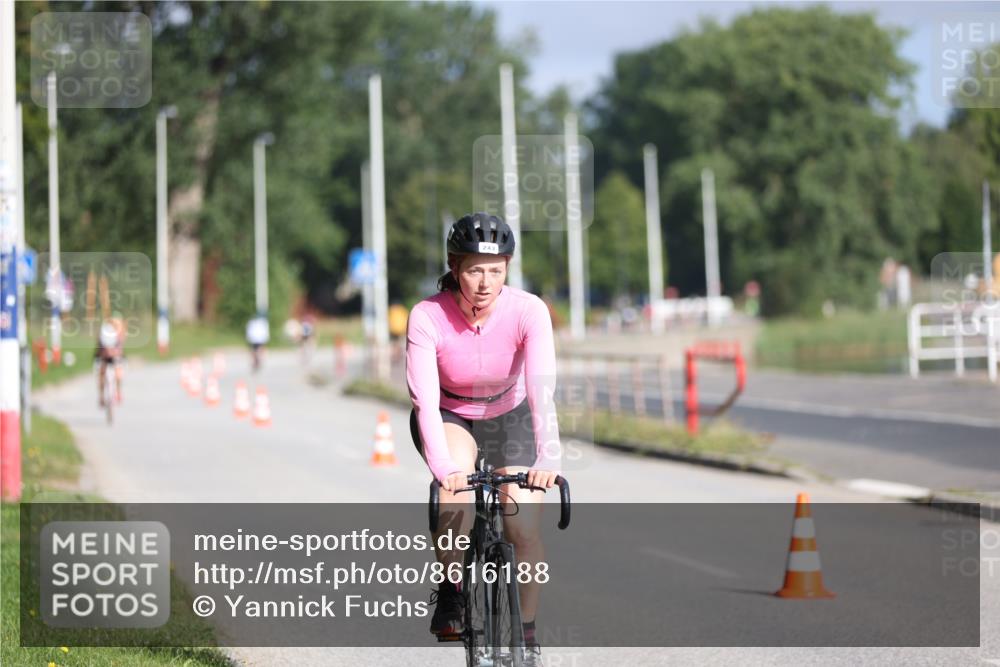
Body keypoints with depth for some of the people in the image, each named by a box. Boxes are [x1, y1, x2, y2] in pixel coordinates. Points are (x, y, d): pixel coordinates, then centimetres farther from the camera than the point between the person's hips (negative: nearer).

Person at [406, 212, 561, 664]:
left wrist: (548, 458, -51)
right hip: (449, 418, -1)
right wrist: (444, 468, -49)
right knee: (458, 501, -32)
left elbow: (542, 389, -36)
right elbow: (425, 401, -35)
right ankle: (450, 589, -6)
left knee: (524, 528, -13)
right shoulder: (427, 317, -28)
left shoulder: (528, 311, -27)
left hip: (508, 417, 1)